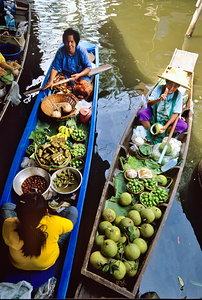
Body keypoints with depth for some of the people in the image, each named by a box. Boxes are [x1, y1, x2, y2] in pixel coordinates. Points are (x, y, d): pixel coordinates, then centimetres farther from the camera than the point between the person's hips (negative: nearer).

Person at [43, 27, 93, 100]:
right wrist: (51, 80, -29)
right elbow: (55, 67, -13)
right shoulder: (61, 52, -12)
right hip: (65, 75, 3)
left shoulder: (81, 51, -16)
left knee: (87, 90, -30)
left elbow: (88, 67, -13)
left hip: (80, 76, -2)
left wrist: (79, 75, -30)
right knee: (54, 81, -26)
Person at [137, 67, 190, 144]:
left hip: (168, 118, 1)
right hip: (154, 114, 0)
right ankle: (150, 133, -20)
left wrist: (166, 126, -26)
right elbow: (149, 103, -20)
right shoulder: (159, 88, -14)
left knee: (184, 126, -21)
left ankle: (161, 135, -20)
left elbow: (175, 113, -14)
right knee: (141, 113, -29)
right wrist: (159, 99, -41)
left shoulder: (178, 95, -14)